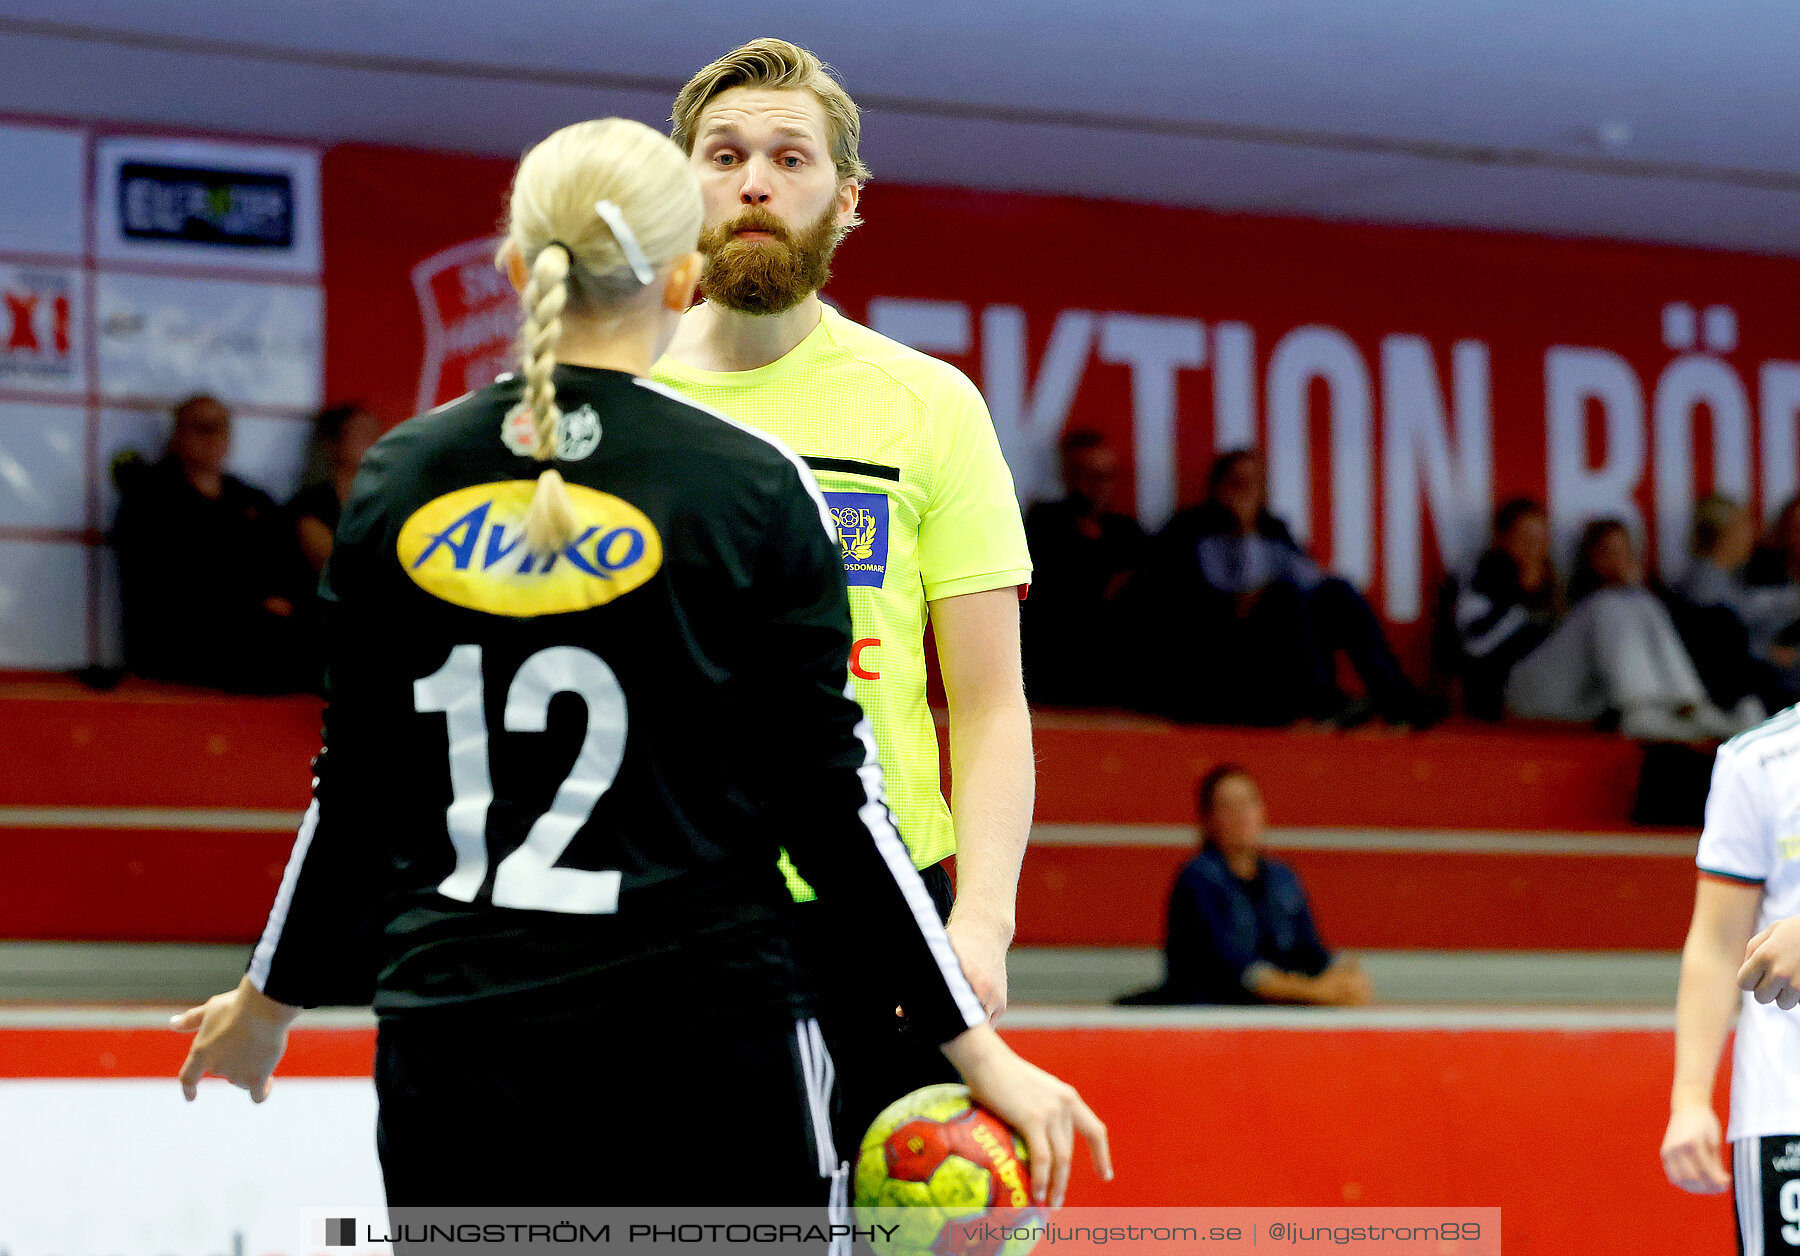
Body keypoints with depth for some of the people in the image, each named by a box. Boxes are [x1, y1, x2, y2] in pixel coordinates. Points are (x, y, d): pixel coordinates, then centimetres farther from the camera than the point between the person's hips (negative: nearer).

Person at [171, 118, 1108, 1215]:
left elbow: (356, 793, 9)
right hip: (698, 1043, -4)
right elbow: (827, 798, -6)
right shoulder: (750, 487, -6)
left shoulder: (398, 481, 4)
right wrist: (977, 1049, 0)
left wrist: (268, 1001, 25)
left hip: (452, 1046, 4)